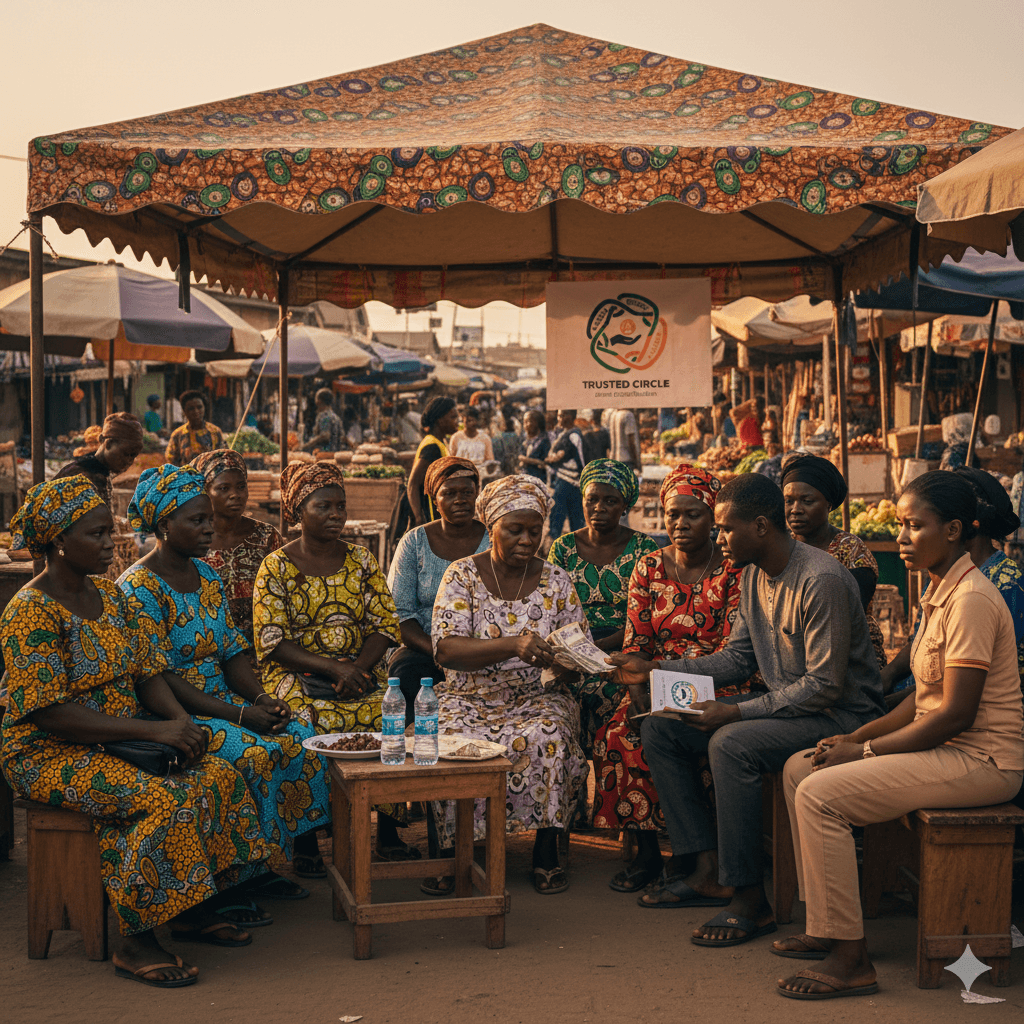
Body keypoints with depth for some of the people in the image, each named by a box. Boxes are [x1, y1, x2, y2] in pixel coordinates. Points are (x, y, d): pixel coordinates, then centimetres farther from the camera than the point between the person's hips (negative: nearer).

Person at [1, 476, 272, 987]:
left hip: (120, 743, 8)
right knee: (162, 801, -30)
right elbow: (51, 715, -23)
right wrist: (153, 731, -25)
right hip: (50, 755, -8)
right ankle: (134, 942, -18)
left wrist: (180, 720, -12)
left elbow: (148, 674, 10)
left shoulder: (111, 596, 9)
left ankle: (194, 910, 0)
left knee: (218, 775, -12)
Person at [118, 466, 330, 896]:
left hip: (222, 699, 8)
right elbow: (158, 679, -18)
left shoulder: (207, 575, 12)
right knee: (255, 753, -29)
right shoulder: (138, 586, -13)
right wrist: (238, 715, -22)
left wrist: (261, 698, -7)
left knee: (301, 736, -13)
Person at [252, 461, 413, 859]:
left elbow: (385, 624, 6)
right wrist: (332, 667, -19)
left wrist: (357, 667, -13)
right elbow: (273, 642, -7)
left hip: (362, 671, 3)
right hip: (297, 675, -3)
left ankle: (388, 830, -12)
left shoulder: (361, 560, 11)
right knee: (316, 721, -33)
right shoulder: (277, 567, 0)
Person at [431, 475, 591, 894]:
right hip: (470, 698, -1)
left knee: (549, 738, -32)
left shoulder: (556, 581, 6)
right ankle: (452, 851, -13)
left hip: (537, 697, 1)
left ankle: (546, 853, -15)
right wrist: (513, 645, -29)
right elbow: (446, 648, -14)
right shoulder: (462, 575, 0)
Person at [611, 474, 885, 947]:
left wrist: (738, 712, -27)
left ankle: (750, 898, -22)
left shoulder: (822, 580, -23)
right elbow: (738, 659, 12)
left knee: (731, 743, -34)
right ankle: (709, 870, -2)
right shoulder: (755, 575, 6)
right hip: (782, 704, 10)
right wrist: (656, 671, 5)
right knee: (657, 728, -1)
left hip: (839, 714, -9)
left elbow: (825, 686, -25)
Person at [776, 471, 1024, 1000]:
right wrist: (858, 736, 5)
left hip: (980, 760, -10)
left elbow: (956, 714, -23)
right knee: (800, 767, 7)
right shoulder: (939, 592, 13)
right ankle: (827, 923, 12)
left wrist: (867, 751, -15)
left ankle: (851, 959, -13)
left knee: (820, 794, -21)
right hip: (945, 747, 10)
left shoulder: (971, 599, -19)